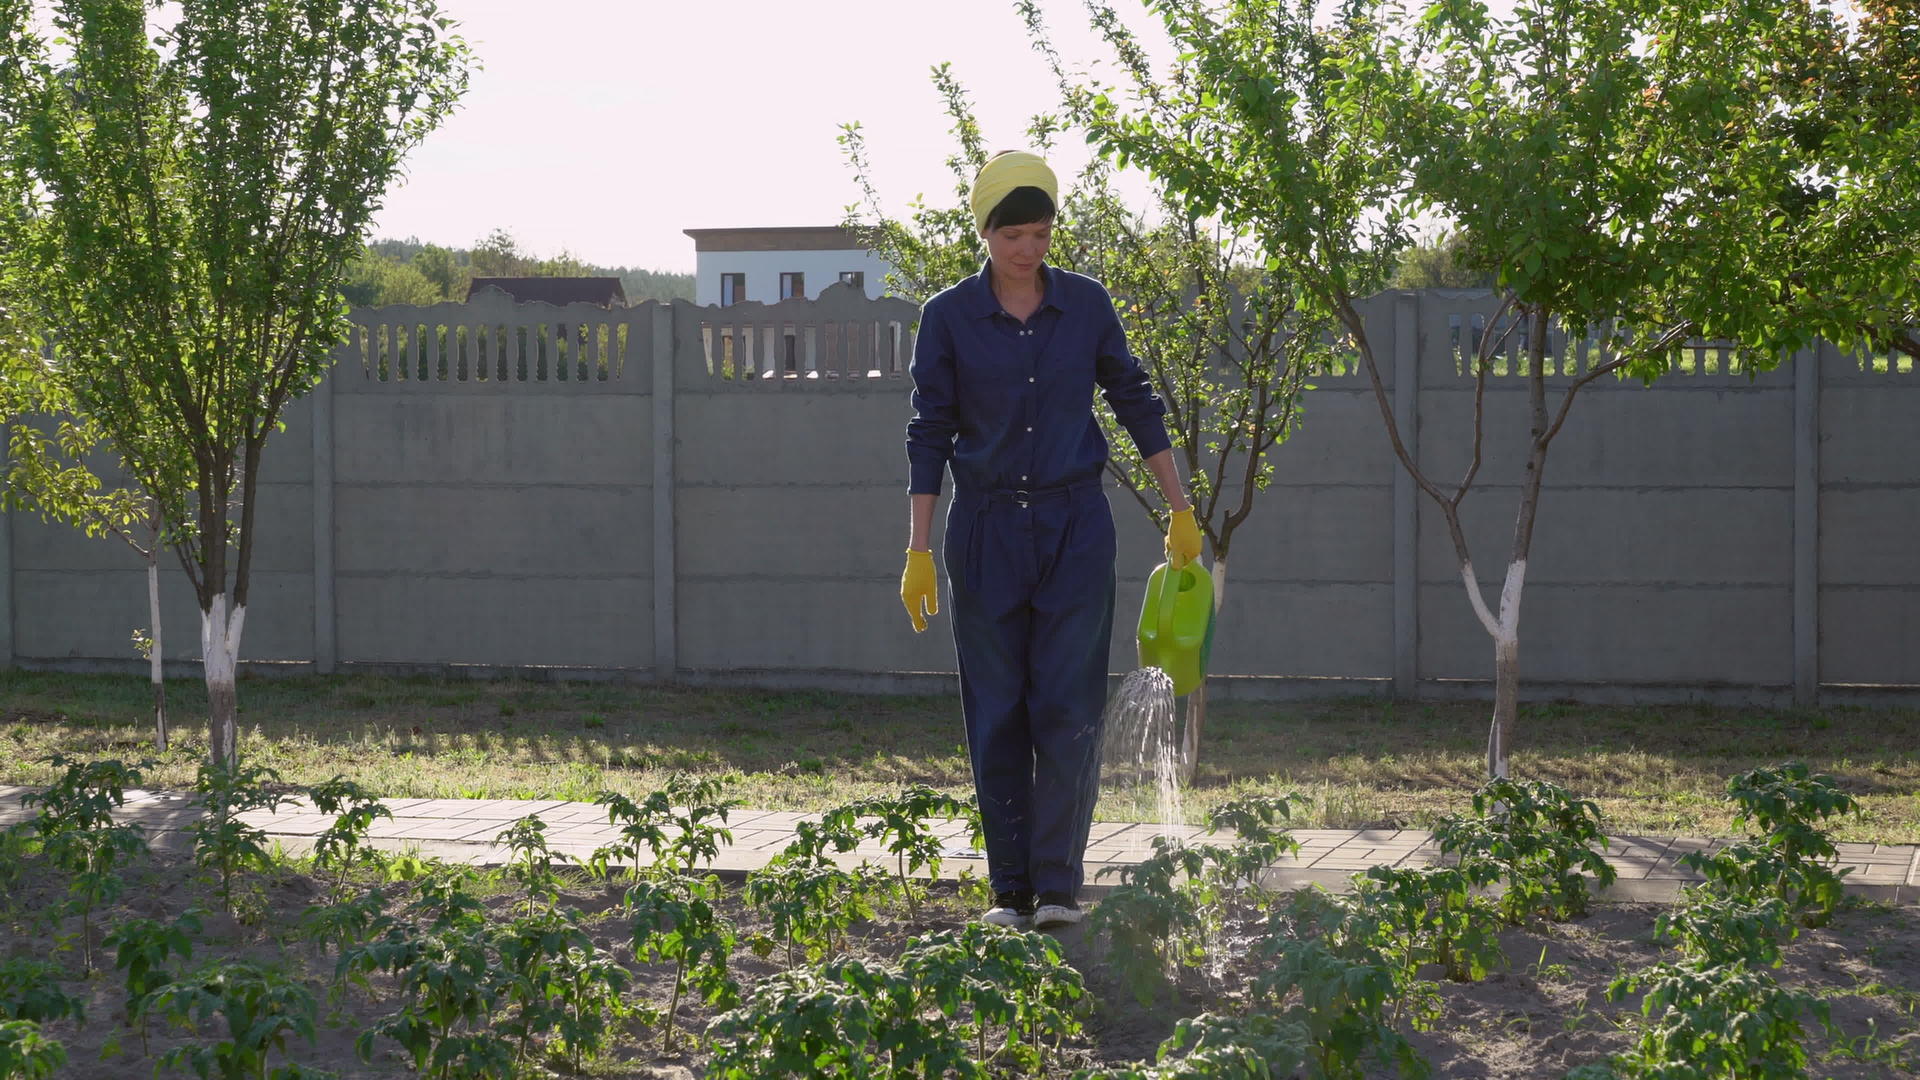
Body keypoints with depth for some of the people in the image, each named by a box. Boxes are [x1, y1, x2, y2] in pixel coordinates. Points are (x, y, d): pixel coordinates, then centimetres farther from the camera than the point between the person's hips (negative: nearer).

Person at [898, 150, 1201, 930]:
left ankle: (1058, 885, -1)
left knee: (1068, 710, -6)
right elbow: (930, 435, 0)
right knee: (996, 717, 3)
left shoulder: (1085, 304, 2)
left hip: (1075, 524, 0)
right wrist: (918, 551, -3)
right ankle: (1010, 889, 10)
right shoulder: (949, 316, -1)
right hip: (986, 529, 0)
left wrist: (1182, 511, 9)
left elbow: (1136, 405, 10)